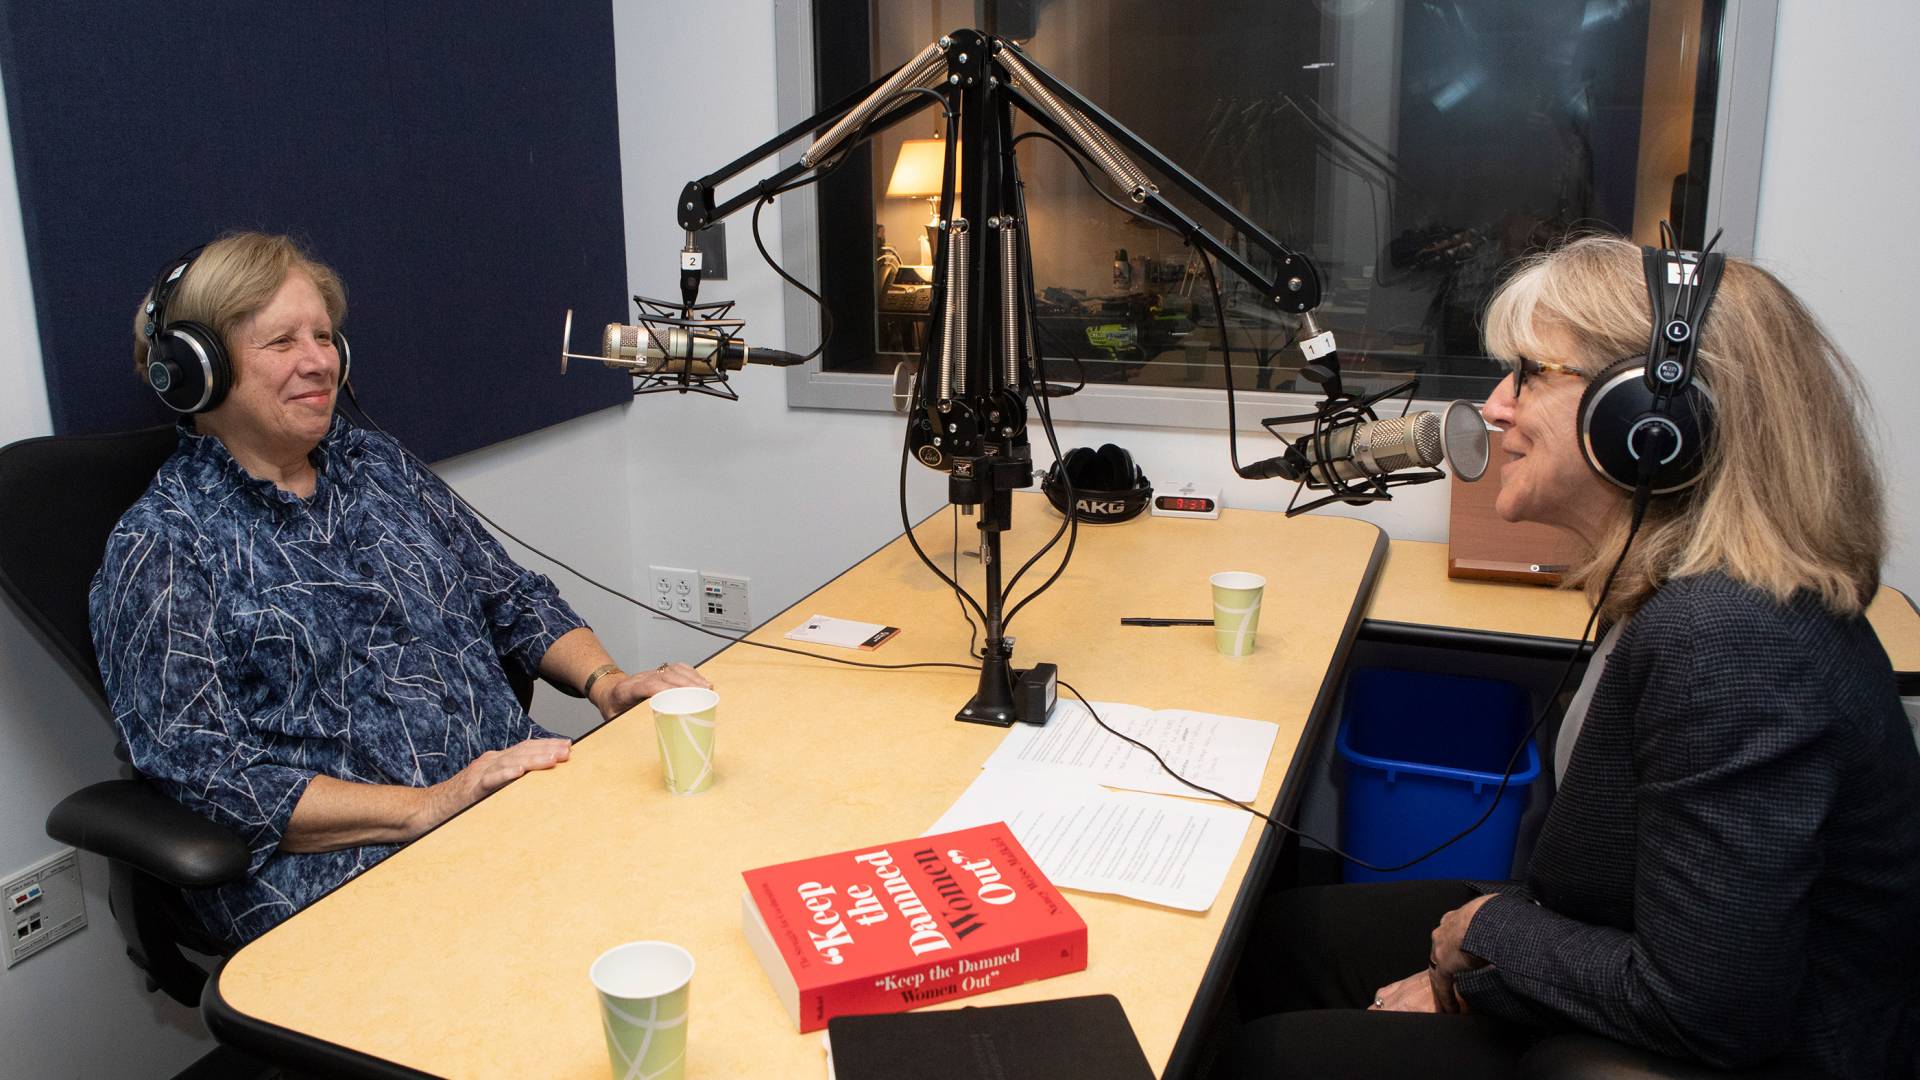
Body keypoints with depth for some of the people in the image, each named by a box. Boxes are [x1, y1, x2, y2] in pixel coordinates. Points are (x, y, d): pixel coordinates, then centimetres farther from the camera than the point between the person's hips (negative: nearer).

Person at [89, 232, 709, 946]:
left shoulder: (378, 466, 16)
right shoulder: (159, 551, -2)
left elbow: (512, 598, 19)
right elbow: (207, 779, -10)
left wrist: (608, 683, -1)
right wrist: (429, 806, -19)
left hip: (524, 787, 7)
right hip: (336, 874, -6)